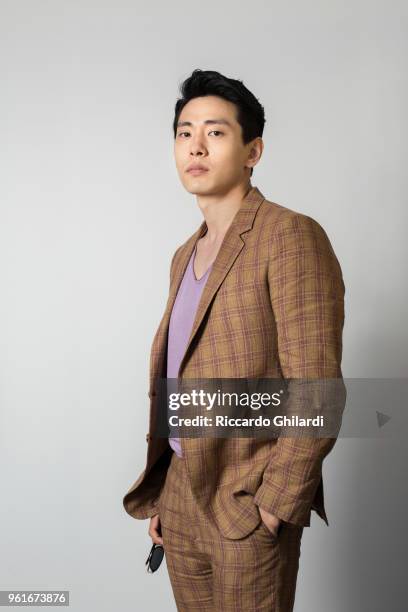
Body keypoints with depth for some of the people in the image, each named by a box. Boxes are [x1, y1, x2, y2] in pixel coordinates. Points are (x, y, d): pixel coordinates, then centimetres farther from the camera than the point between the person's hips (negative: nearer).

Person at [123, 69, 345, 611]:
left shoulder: (291, 236, -13)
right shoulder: (185, 256, 12)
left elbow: (317, 393, -17)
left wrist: (274, 504, -15)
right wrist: (160, 492, 12)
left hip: (250, 506, -7)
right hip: (180, 491, 7)